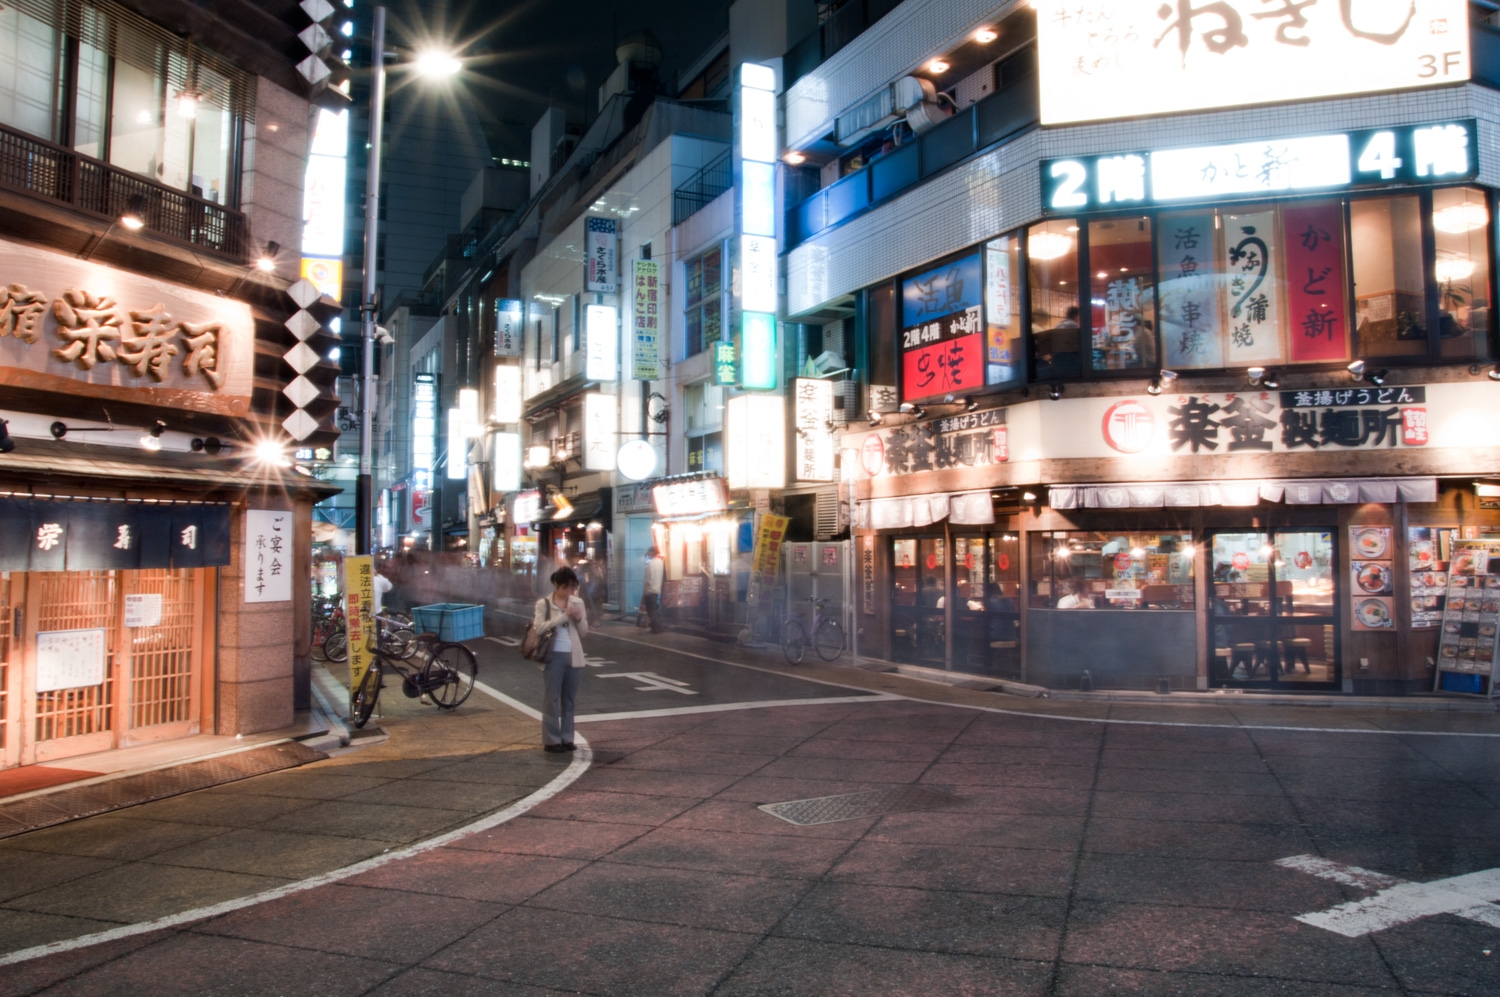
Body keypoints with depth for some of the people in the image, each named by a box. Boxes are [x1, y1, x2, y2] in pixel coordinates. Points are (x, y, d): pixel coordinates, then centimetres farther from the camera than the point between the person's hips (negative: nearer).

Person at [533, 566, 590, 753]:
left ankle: (566, 738, 17)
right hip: (553, 655, -4)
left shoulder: (578, 603, 8)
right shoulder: (543, 604, -2)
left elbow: (584, 632, 11)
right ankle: (551, 740, 6)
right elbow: (539, 628, -16)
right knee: (552, 699, 0)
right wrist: (564, 615, -19)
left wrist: (579, 618, -9)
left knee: (569, 699, 9)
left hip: (573, 656, 4)